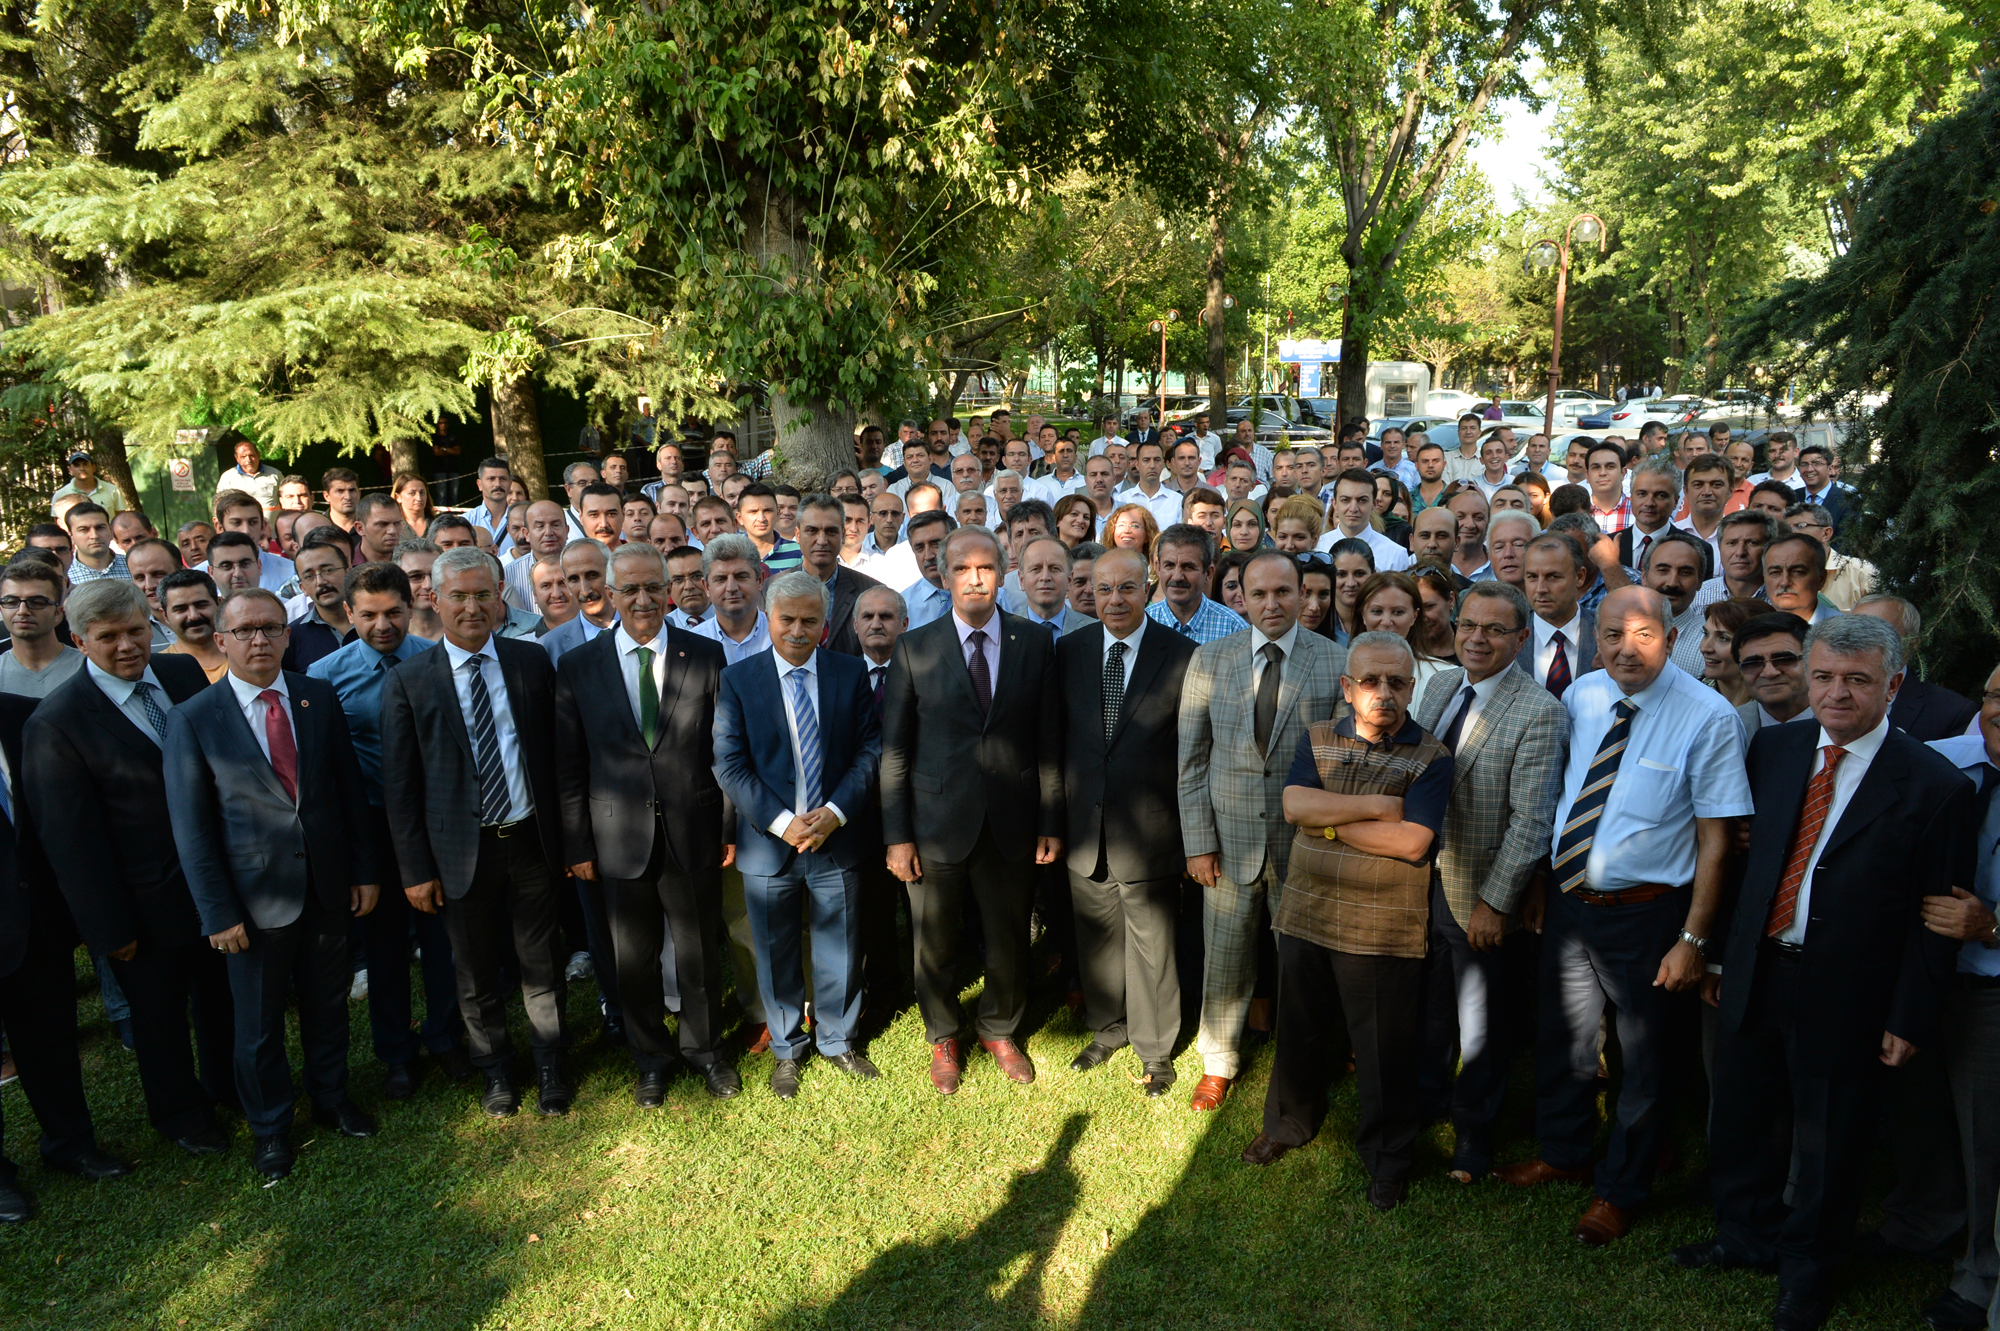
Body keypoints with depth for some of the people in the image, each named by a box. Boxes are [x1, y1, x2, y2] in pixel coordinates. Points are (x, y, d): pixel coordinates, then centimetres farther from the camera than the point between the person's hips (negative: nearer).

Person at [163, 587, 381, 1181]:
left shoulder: (319, 697, -1)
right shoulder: (193, 719, -10)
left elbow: (350, 789, 4)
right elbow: (191, 827, -8)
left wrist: (364, 870, 3)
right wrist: (218, 911, -10)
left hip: (328, 886, 3)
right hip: (256, 896, -3)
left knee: (328, 1002, 19)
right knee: (259, 1020, 13)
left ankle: (331, 1096, 42)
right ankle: (270, 1126, 35)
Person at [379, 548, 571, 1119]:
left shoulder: (532, 662, 1)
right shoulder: (408, 681, -4)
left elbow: (556, 753, 4)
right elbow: (399, 785, -3)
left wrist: (568, 836, 2)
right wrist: (415, 868, -5)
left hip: (531, 839, 1)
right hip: (463, 852, -1)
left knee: (542, 964, 13)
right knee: (477, 972, 14)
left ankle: (550, 1065, 32)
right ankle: (495, 1071, 35)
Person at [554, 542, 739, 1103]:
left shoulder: (706, 655, -2)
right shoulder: (578, 667, -1)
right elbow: (568, 767, 1)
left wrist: (730, 828, -1)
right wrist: (577, 845, -1)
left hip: (693, 832, 0)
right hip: (621, 838, 0)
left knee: (701, 950, 14)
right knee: (633, 957, 13)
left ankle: (705, 1048, 36)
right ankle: (651, 1058, 34)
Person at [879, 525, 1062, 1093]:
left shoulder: (1035, 643, -1)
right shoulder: (914, 648, -4)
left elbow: (1049, 740, 1)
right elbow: (894, 749, -3)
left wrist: (1051, 822, 0)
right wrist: (897, 835, -6)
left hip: (1011, 822, 1)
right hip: (937, 822, -1)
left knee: (1009, 939, 15)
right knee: (934, 944, 13)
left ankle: (1000, 1030, 41)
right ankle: (943, 1038, 39)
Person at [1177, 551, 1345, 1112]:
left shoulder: (1336, 663, -5)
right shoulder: (1209, 660, -1)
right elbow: (1192, 759, 0)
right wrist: (1198, 842, -3)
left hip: (1305, 840, -1)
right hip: (1230, 838, 1)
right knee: (1224, 958, 13)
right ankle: (1218, 1062, 35)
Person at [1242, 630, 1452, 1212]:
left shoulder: (1431, 758, -8)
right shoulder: (1317, 739, 3)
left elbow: (1412, 841, -20)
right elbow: (1295, 805, -13)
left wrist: (1330, 820, -14)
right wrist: (1377, 805, -18)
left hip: (1383, 930, -3)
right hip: (1306, 916, 3)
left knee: (1385, 1051, 9)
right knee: (1299, 1032, 19)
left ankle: (1388, 1160, 31)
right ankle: (1289, 1123, 43)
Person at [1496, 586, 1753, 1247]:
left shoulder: (1707, 717, -16)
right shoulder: (1578, 698, -2)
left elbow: (1715, 837, -15)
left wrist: (1693, 940, -16)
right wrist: (1540, 886, 10)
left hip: (1645, 914, -4)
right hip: (1566, 897, 5)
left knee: (1644, 1059, 15)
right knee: (1561, 1038, 21)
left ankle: (1620, 1189, 38)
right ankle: (1562, 1154, 47)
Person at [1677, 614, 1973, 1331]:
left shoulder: (1934, 784, -12)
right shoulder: (1774, 749, 2)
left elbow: (1938, 917, -10)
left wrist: (1910, 1018, -10)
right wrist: (1721, 952, 8)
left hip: (1844, 998, -4)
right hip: (1754, 976, 4)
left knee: (1828, 1147, 14)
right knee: (1741, 1123, 20)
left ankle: (1807, 1271, 37)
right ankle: (1747, 1236, 44)